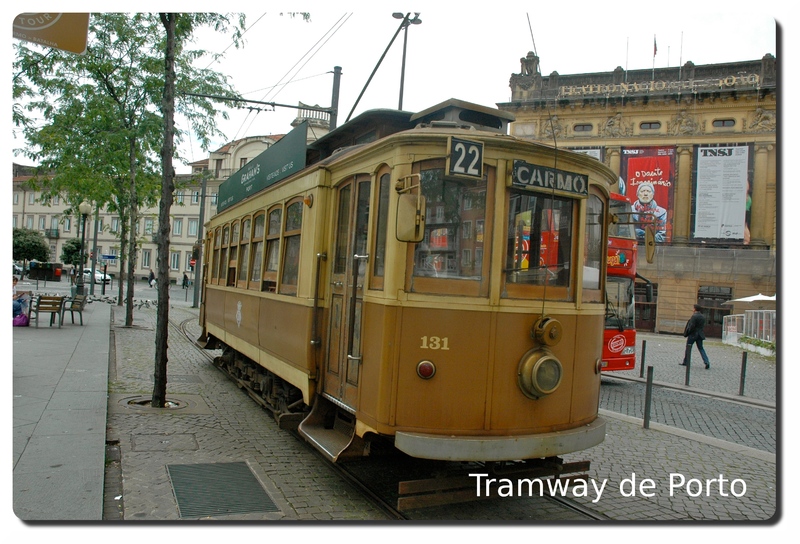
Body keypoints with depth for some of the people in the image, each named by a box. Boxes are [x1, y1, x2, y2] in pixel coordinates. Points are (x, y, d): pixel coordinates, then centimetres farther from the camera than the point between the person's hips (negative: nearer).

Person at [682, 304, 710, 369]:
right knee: (701, 348, 11)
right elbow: (704, 326, 9)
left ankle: (686, 362, 13)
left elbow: (691, 326, -19)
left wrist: (687, 333, -8)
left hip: (693, 334, -7)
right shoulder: (703, 317, 6)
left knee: (688, 348, 6)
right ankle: (706, 362, -1)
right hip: (700, 334, 7)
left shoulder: (694, 316, -17)